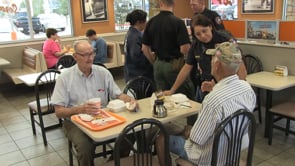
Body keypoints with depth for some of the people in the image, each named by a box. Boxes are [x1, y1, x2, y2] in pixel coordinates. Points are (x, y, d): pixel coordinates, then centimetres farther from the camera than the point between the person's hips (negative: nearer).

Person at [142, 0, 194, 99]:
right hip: (174, 64, -5)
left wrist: (155, 63, 15)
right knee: (186, 96, 10)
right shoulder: (177, 22, -15)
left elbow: (145, 48, 4)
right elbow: (185, 49, -21)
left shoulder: (151, 22, 0)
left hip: (158, 65, 5)